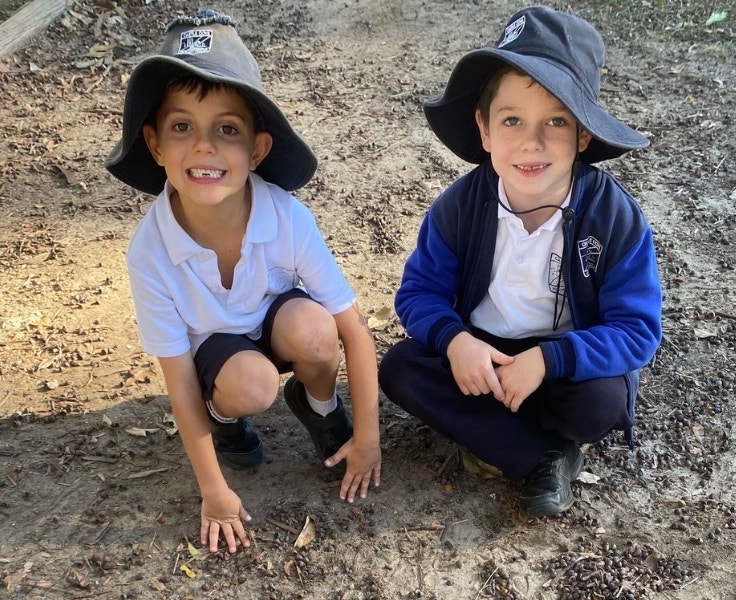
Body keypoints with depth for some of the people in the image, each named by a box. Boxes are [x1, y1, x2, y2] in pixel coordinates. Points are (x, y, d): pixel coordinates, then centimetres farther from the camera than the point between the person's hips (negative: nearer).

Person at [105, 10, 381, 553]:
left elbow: (355, 330, -21)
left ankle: (317, 404, 2)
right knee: (249, 383, -33)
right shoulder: (150, 250, -29)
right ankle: (225, 416, 6)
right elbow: (180, 382, -21)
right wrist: (214, 491, -15)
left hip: (281, 326, 1)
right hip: (218, 348, 0)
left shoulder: (289, 219, -31)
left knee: (309, 325, -33)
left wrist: (367, 436, -15)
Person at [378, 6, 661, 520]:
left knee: (600, 403, -32)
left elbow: (637, 331, -21)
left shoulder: (615, 216, -21)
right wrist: (454, 340, -30)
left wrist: (546, 359, -34)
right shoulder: (460, 205, -15)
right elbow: (420, 290, -8)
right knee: (400, 369, -20)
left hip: (569, 361, -2)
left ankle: (490, 426, 0)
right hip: (480, 353, 3)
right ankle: (544, 458, -15)